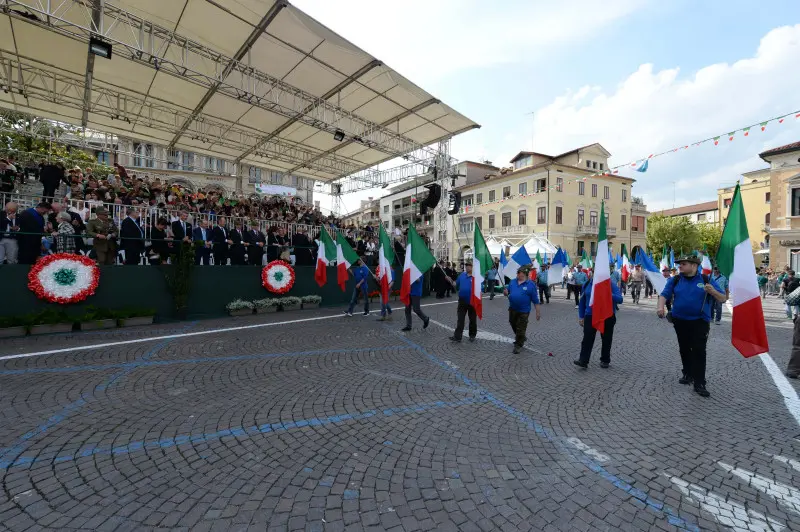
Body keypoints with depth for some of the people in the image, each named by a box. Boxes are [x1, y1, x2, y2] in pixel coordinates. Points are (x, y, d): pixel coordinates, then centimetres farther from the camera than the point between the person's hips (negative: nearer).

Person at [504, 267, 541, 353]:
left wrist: (538, 312, -7)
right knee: (513, 325, 21)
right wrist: (505, 292, -14)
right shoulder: (512, 282, 4)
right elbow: (507, 291, 11)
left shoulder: (531, 284, -10)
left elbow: (535, 300, -7)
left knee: (520, 329, 3)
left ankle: (518, 345, 19)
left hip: (523, 311, -5)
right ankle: (521, 338, 45)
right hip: (512, 309, 5)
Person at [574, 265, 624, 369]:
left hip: (607, 316, -1)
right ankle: (583, 360, -8)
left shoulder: (611, 285, -3)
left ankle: (605, 360, 26)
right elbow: (582, 301, 9)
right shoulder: (587, 284, 3)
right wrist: (581, 317, 8)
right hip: (590, 316, 1)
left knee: (606, 339, 10)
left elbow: (620, 299, -13)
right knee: (587, 338, -7)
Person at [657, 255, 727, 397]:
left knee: (699, 351, -7)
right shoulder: (675, 280, 2)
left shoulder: (706, 279, -3)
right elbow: (664, 295, -4)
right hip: (680, 321, 3)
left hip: (700, 322, -3)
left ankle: (699, 383, -2)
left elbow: (723, 299, -2)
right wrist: (661, 307, -24)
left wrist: (712, 291, -24)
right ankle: (688, 374, 31)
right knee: (684, 350, 14)